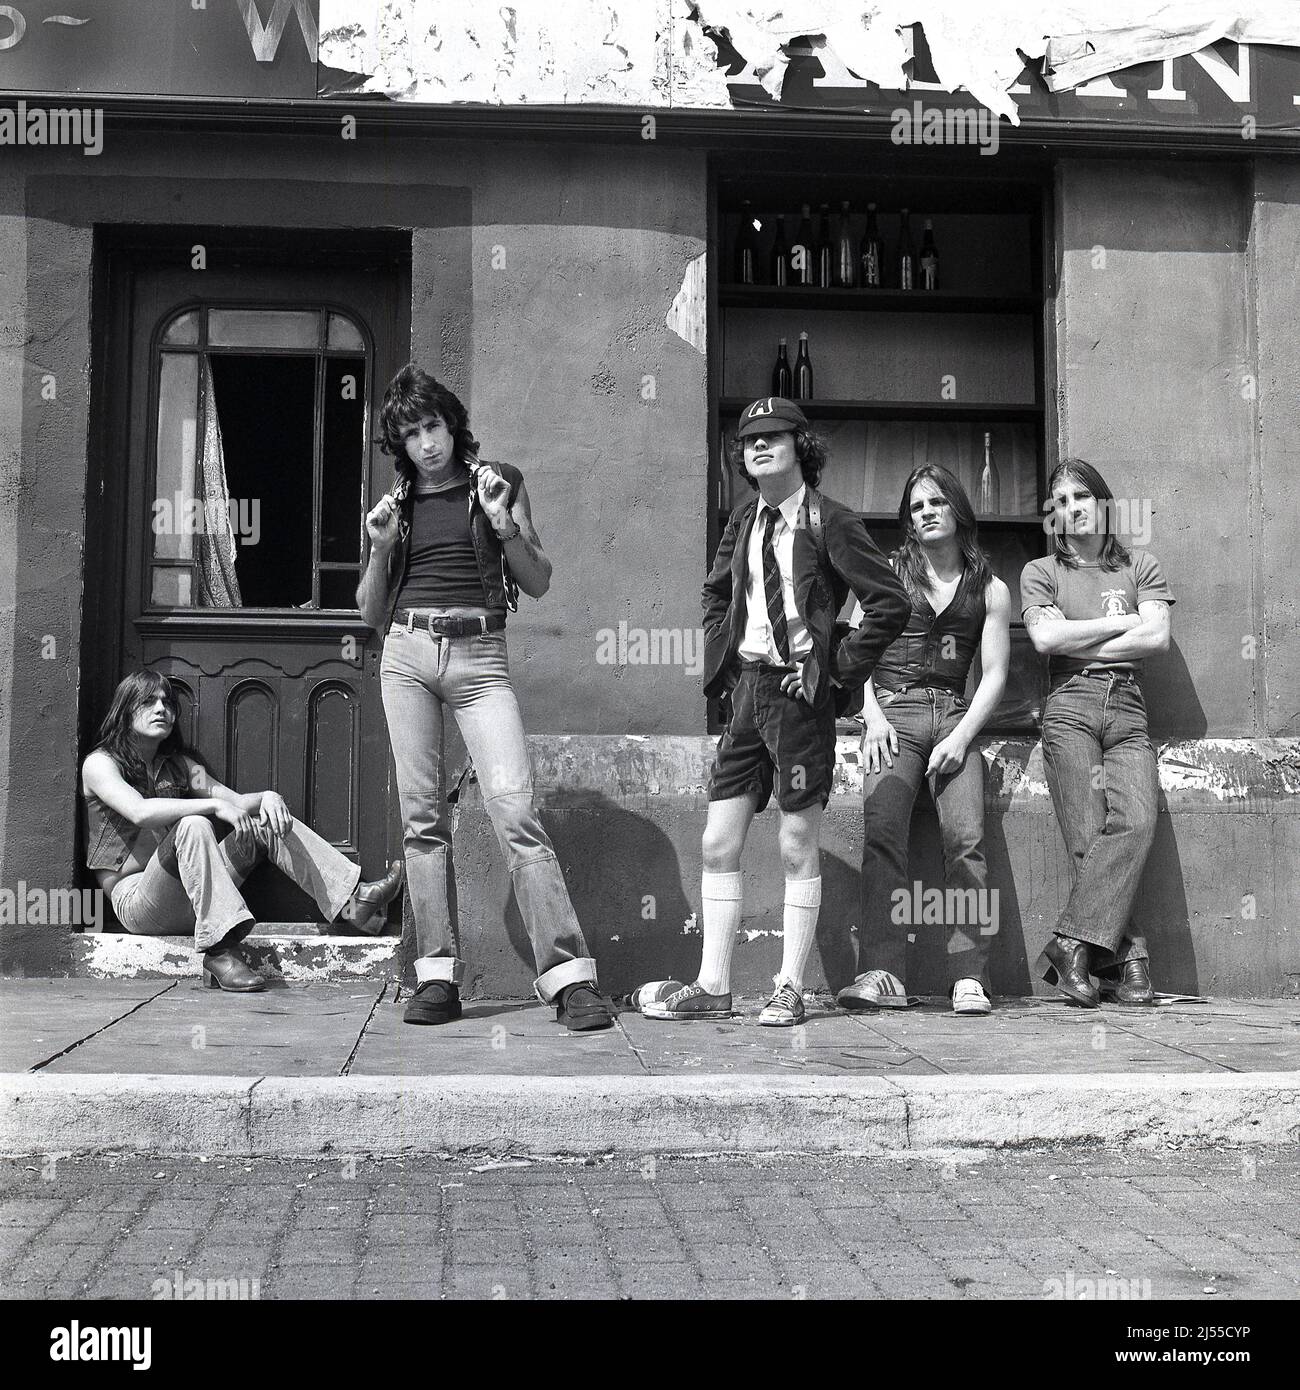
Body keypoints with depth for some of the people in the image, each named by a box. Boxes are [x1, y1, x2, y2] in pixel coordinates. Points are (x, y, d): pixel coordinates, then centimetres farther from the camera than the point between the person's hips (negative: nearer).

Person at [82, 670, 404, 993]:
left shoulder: (178, 764, 17)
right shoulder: (100, 763, -3)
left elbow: (236, 802, 8)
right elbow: (141, 812, -23)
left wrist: (268, 797, -14)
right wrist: (214, 805, -26)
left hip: (187, 899, 6)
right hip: (136, 900, -6)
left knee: (266, 822, -6)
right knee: (193, 825, -33)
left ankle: (352, 900, -18)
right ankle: (220, 951, -40)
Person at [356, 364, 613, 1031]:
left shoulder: (498, 481, 9)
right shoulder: (395, 501, 15)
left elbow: (539, 583, 8)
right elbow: (371, 613, 17)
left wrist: (503, 525, -8)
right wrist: (380, 548, 0)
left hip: (478, 657, -3)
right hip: (406, 655, 3)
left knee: (515, 808, -15)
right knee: (422, 817, 0)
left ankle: (570, 976, -15)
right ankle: (438, 976, 5)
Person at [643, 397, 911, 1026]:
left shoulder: (829, 521, -7)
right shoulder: (744, 521, 12)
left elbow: (890, 602, -10)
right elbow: (715, 593, 27)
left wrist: (839, 669, -11)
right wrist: (722, 657, 12)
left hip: (798, 696, -6)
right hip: (746, 691, 6)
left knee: (797, 849, 2)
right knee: (719, 844, 5)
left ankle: (790, 990, 11)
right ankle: (712, 988, 13)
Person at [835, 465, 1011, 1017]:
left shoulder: (990, 589, 14)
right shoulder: (887, 572, 14)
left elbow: (994, 673, 8)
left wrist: (962, 737, -5)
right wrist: (873, 714, -7)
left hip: (955, 716, 1)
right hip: (893, 711, -1)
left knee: (966, 838, -17)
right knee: (882, 831, -20)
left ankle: (969, 977, -17)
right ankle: (882, 975, -25)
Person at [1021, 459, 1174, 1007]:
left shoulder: (1140, 566, 20)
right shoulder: (1040, 572, 17)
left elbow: (1156, 638, 3)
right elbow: (1045, 637, -2)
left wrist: (1077, 644, 1)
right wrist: (1120, 622, 4)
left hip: (1127, 711, 1)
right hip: (1070, 708, -1)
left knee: (1135, 822, -24)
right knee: (1090, 835, -18)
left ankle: (1071, 945, -27)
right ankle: (1128, 960, -18)